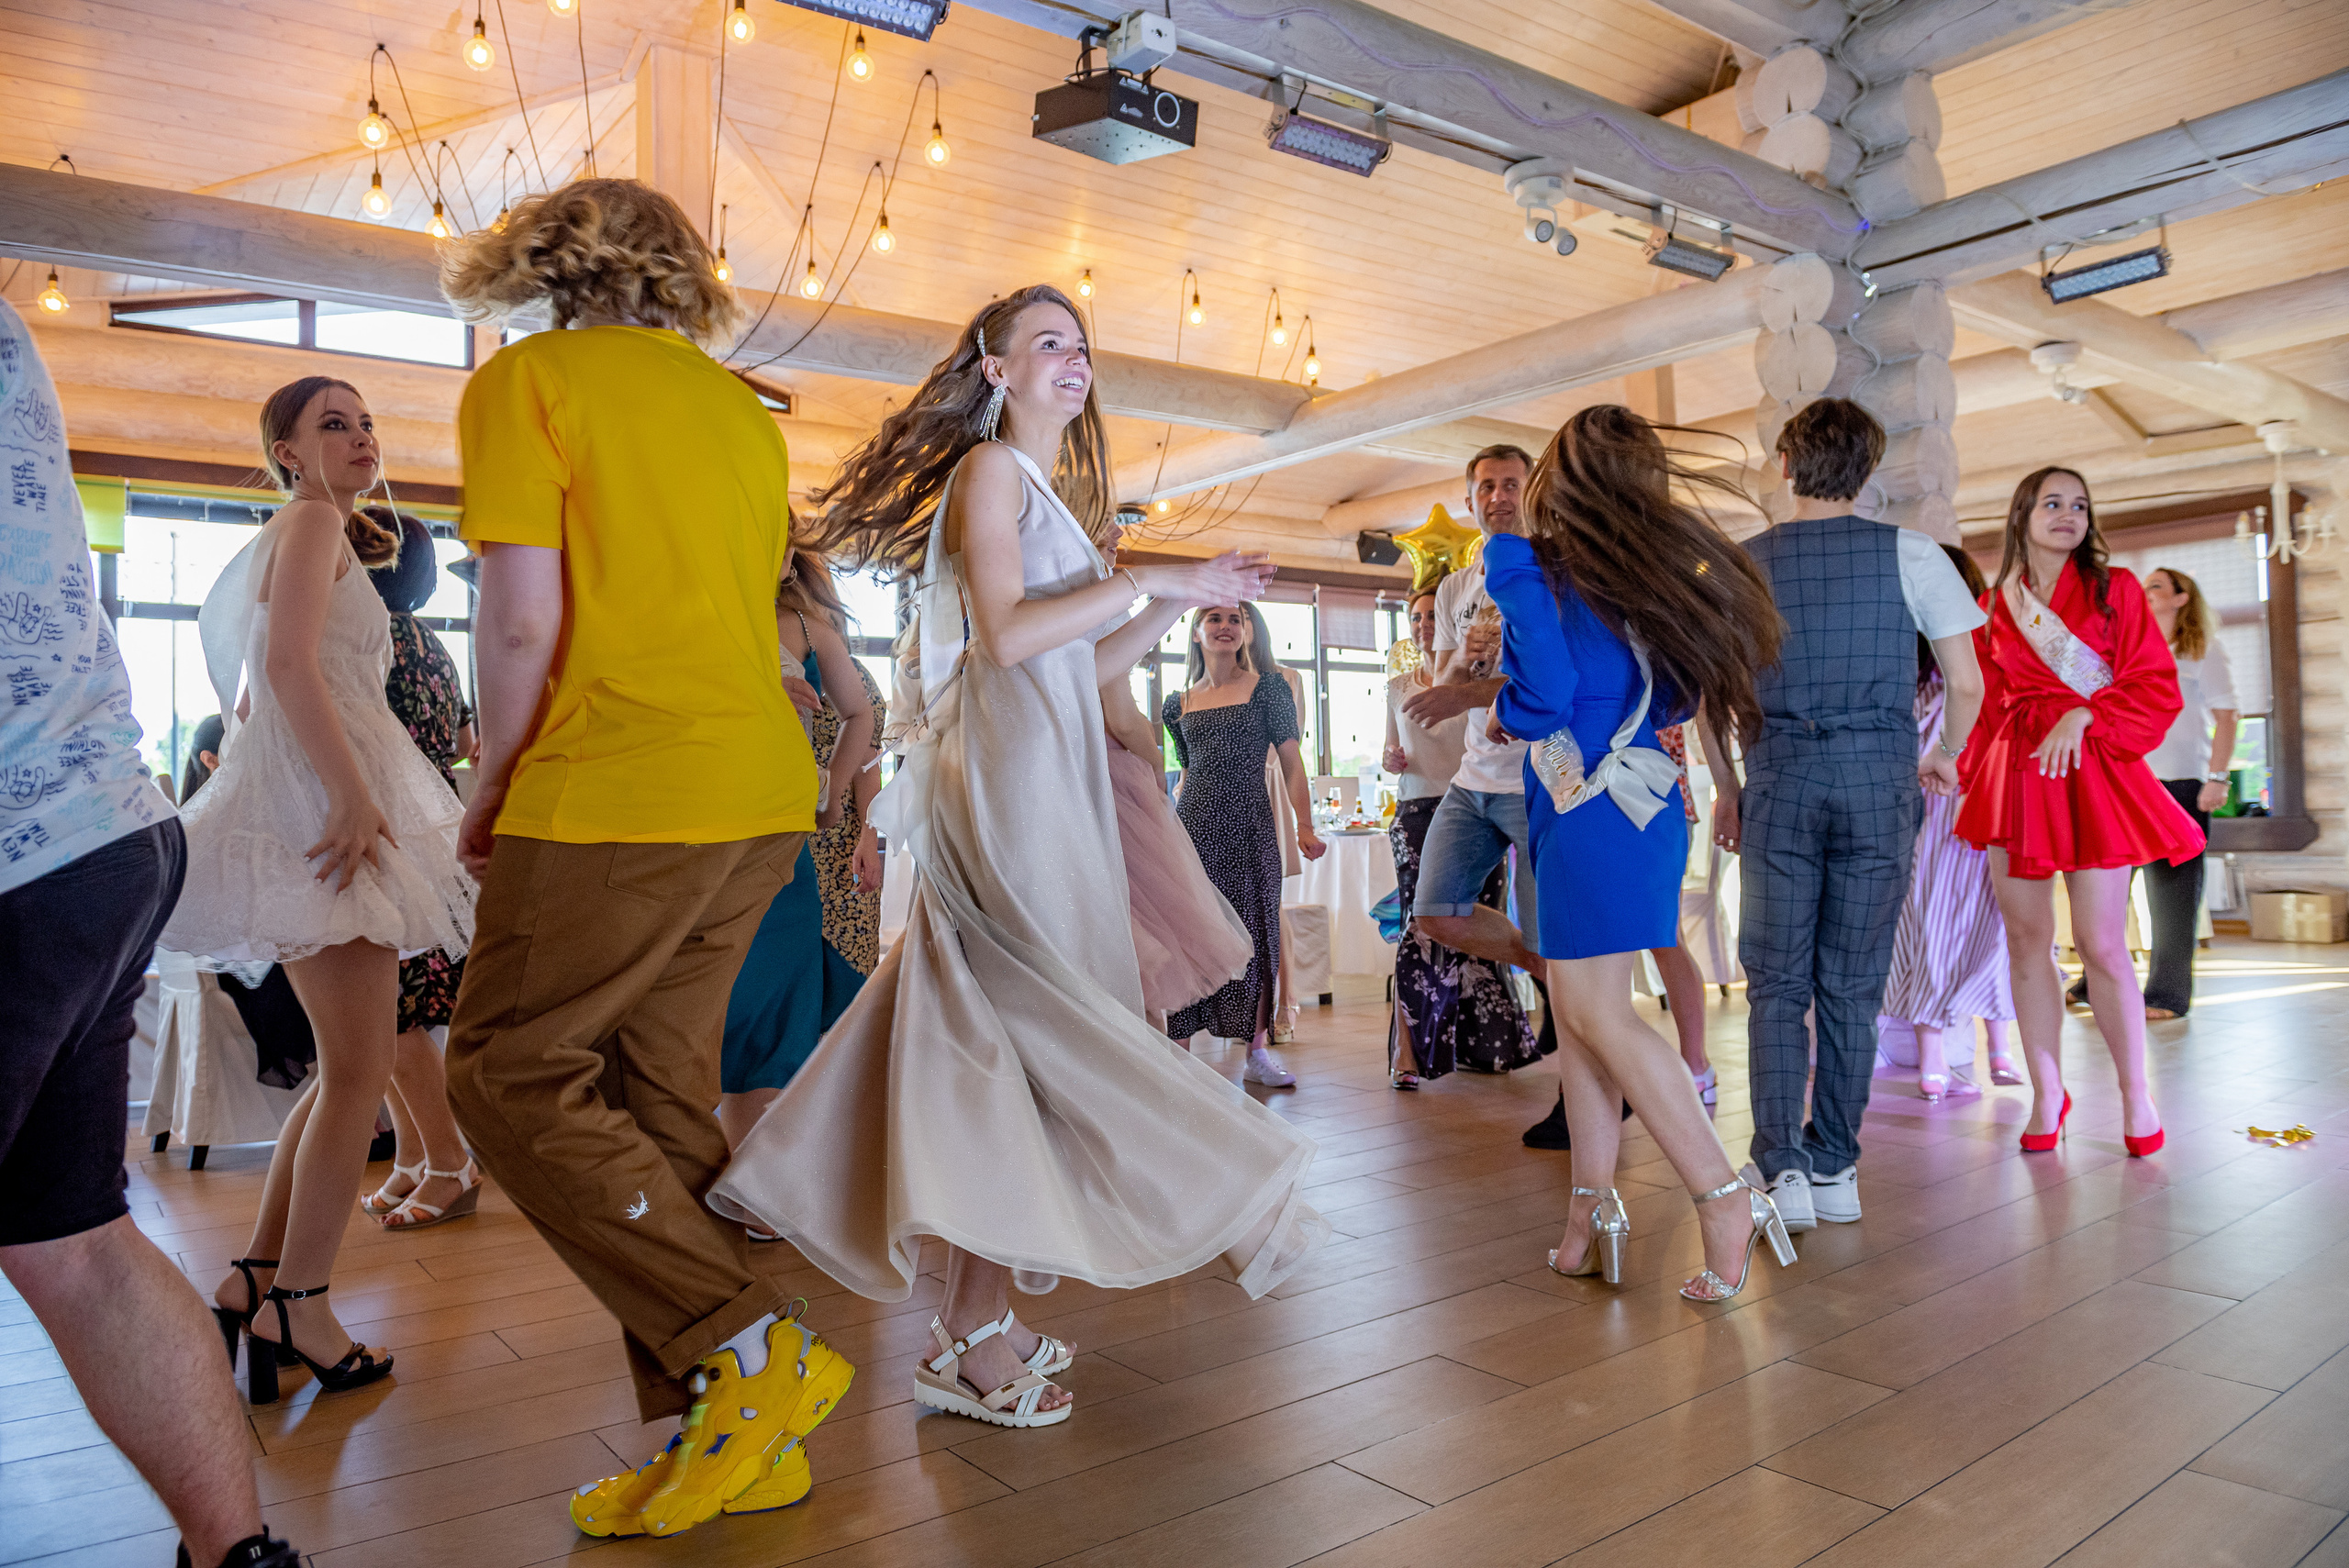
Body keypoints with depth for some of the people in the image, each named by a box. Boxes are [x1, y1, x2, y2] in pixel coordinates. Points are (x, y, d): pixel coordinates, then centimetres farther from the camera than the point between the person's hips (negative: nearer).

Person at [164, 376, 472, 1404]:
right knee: (360, 1070, -7)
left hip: (317, 804, 10)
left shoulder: (301, 536, 25)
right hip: (320, 801, -10)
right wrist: (352, 793, -24)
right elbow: (288, 663, -19)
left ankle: (253, 1281, 17)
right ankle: (296, 1310, 1)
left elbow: (249, 695, 26)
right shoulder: (312, 523, -4)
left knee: (350, 1066, 13)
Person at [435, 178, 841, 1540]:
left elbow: (522, 624, -10)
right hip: (763, 791, 7)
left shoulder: (529, 378, -1)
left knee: (511, 1077, 4)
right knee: (663, 1095, 12)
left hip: (620, 792, -7)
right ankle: (724, 1435, 16)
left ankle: (751, 1348, -3)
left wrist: (491, 792, 5)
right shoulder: (740, 408, 19)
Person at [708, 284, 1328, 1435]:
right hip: (1007, 772, -9)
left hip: (1052, 776, 9)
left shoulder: (1053, 491, 25)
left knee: (1004, 1039, 8)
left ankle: (977, 1318, 17)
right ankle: (975, 1338, -1)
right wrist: (1146, 580, -11)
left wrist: (1180, 603, 16)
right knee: (1023, 1037, -10)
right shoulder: (991, 467, -3)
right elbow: (1006, 634, -18)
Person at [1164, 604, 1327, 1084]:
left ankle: (1257, 1051, 6)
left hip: (1249, 827, -2)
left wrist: (1305, 826, -6)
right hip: (1193, 828, 2)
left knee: (1255, 932, -2)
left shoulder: (1267, 687, 4)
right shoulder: (1179, 703, 12)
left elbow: (1291, 762, 1)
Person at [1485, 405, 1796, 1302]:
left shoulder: (1526, 566, -9)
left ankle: (1727, 1198, -3)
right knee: (1581, 1009, 11)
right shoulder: (1654, 569, 13)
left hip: (1591, 813, -8)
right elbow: (1676, 694, 15)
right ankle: (1593, 1205, 16)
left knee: (1596, 1013, -4)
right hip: (1640, 799, 8)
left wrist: (1504, 713, 3)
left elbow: (1544, 693, -17)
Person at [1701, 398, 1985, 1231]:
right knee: (1852, 986, 8)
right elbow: (1967, 682, 3)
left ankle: (1782, 1167, -2)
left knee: (1777, 983, 6)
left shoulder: (1743, 563, 4)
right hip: (1880, 781, 1)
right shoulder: (1911, 554, 3)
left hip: (1780, 779, 0)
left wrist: (1726, 786, 14)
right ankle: (1835, 1169, 15)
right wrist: (1943, 758, 20)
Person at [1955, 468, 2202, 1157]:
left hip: (2093, 773, -2)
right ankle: (2047, 1093, 10)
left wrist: (2082, 717, -13)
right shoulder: (1994, 607, 13)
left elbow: (2155, 686, 1)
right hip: (2015, 776, 2)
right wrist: (1971, 767, 9)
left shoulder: (2114, 590, 8)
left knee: (2101, 943, -5)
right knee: (2026, 939, 1)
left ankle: (2135, 1092, 11)